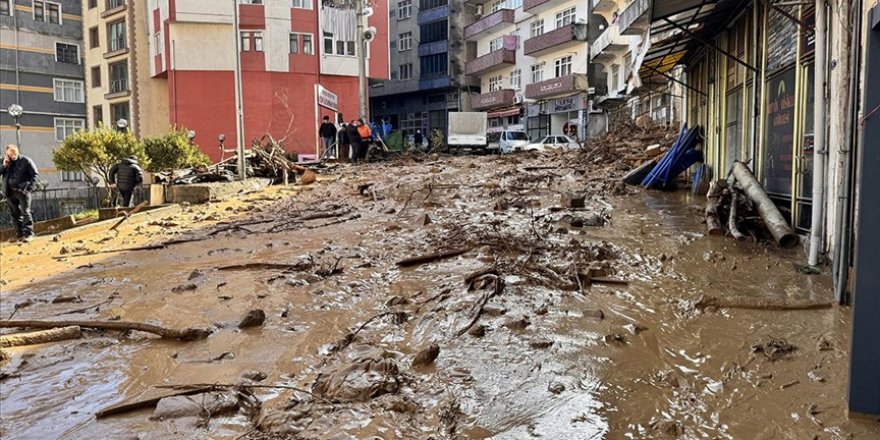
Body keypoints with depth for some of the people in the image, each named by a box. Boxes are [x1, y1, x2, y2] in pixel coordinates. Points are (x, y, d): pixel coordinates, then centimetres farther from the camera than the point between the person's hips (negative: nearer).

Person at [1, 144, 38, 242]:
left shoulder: (26, 160, -5)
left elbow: (35, 174, -3)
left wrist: (29, 186, -12)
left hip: (23, 191, -5)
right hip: (10, 192, 5)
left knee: (25, 212, -7)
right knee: (15, 214, 9)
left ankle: (28, 233, -6)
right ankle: (20, 233, 16)